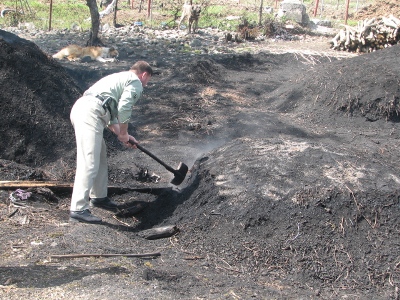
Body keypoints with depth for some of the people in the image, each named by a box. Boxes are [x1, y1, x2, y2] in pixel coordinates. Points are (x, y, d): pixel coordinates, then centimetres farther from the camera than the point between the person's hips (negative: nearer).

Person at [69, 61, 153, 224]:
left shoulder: (119, 78, 34)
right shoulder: (135, 83, 5)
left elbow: (111, 113, 34)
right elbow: (124, 109, -10)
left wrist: (121, 134, 29)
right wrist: (123, 133, 4)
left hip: (79, 108, 10)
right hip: (90, 113, -10)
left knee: (101, 156, 21)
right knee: (89, 163, -13)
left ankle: (98, 197, 33)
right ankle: (78, 210, -15)